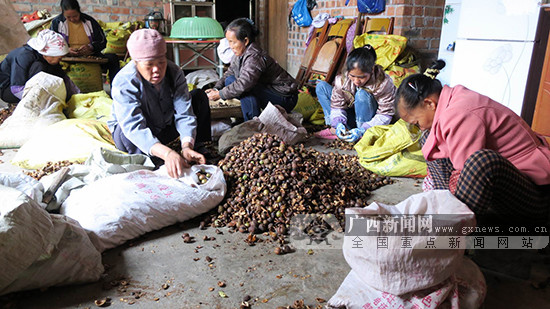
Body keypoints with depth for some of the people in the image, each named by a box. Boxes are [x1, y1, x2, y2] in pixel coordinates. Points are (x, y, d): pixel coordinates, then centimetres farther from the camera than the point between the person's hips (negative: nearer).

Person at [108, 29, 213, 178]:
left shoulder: (174, 72, -19)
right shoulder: (123, 83, -31)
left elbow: (184, 114, -26)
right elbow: (134, 128, -43)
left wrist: (187, 146, -45)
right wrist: (167, 153, -59)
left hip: (165, 129, 4)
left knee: (199, 96, -11)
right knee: (126, 134, -39)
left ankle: (198, 149, -10)